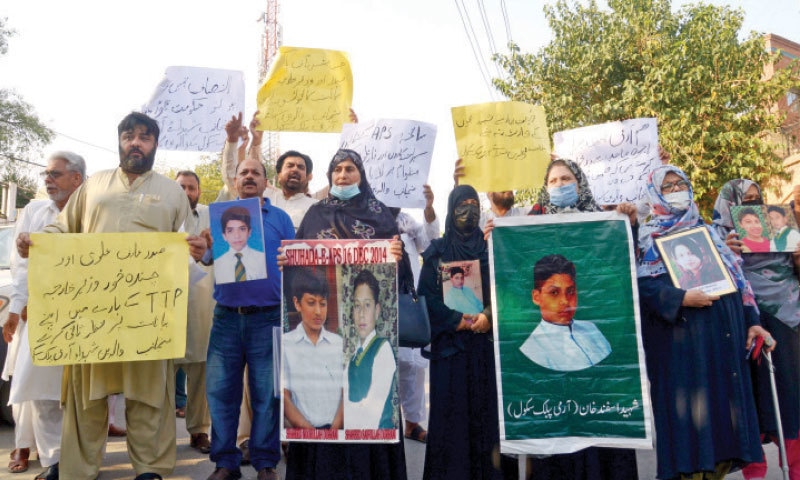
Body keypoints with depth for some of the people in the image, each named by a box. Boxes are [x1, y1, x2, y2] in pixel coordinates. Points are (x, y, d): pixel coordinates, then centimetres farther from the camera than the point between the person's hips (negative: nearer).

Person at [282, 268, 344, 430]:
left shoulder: (341, 344, 10)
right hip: (301, 430, -2)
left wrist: (335, 429, -10)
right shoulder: (284, 344, 3)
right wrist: (309, 430, -12)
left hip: (337, 428, 2)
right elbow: (284, 397, -1)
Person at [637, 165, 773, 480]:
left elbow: (736, 277, 18)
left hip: (723, 333, 5)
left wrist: (751, 321, 10)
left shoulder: (707, 232, 19)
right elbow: (642, 284, -11)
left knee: (725, 398, 6)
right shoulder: (648, 238, 3)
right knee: (689, 401, -6)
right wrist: (680, 298, -23)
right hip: (681, 337, -5)